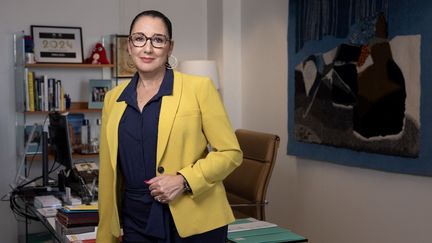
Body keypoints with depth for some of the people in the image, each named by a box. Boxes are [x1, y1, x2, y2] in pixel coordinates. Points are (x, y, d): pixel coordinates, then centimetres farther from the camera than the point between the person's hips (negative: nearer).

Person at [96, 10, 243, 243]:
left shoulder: (199, 87, -5)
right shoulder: (113, 98, 7)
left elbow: (230, 152, -4)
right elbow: (109, 172, 11)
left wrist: (184, 180, -17)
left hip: (194, 222, -3)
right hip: (136, 223, 3)